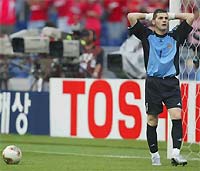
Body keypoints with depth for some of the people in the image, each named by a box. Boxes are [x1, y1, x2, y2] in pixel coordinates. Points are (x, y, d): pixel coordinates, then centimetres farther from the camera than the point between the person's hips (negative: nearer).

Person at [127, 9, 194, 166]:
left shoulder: (175, 36, 13)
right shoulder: (147, 36, 9)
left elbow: (190, 17, 15)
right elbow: (131, 16, 3)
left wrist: (172, 16, 20)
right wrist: (148, 16, 14)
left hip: (171, 83, 0)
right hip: (153, 83, 0)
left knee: (177, 116, -16)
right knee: (152, 121, 3)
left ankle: (176, 153, -21)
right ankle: (155, 155, 14)